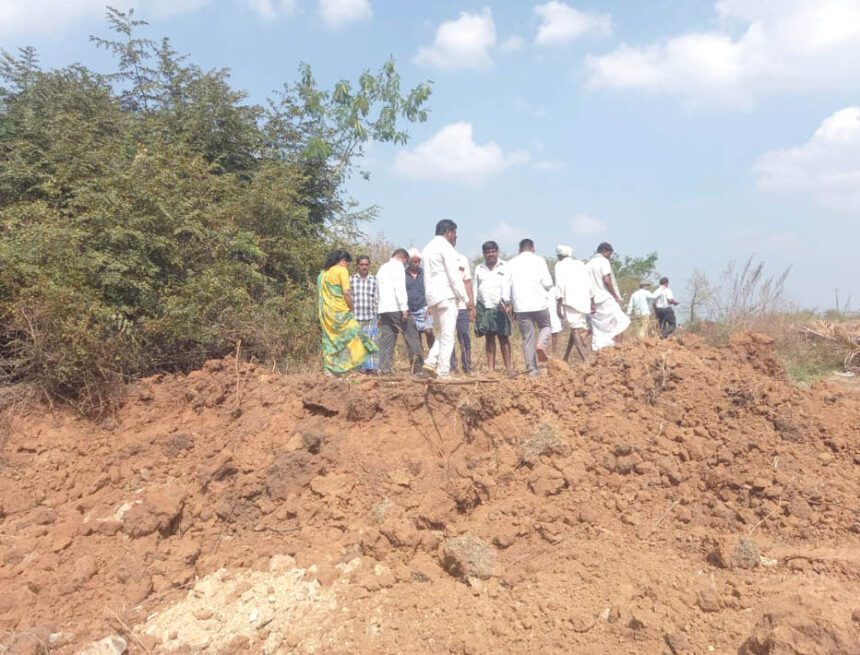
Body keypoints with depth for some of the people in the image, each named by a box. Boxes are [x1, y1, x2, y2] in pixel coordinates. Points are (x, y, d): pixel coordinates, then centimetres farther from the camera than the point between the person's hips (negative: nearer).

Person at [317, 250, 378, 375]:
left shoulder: (323, 273, 17)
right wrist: (351, 307, -2)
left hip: (325, 312, 8)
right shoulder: (342, 270, -6)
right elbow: (346, 292, -15)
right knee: (352, 333, -3)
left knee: (329, 340, 9)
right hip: (340, 312, -8)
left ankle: (328, 370, 7)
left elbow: (319, 292, 17)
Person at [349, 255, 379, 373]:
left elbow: (376, 299, 10)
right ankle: (361, 367, 4)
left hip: (370, 318, 1)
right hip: (355, 317, -1)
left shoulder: (374, 280, 9)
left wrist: (377, 316, 7)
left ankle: (371, 367, 6)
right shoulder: (351, 279, 5)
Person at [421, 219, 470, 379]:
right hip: (446, 296, -8)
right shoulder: (446, 248, -9)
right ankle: (443, 372, -5)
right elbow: (454, 277, -14)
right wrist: (466, 299, -9)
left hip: (431, 296, 9)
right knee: (447, 336, -5)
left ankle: (431, 361, 2)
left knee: (443, 333, 17)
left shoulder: (428, 248, 19)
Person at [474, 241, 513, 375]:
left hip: (500, 307, -3)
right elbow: (476, 289, 16)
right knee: (489, 337, 4)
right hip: (484, 307, 3)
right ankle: (491, 368, 7)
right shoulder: (479, 269, 16)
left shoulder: (505, 267, 5)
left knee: (503, 337, -2)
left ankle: (508, 367, 2)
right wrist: (473, 307, 8)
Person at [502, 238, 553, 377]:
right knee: (546, 326, 22)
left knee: (527, 337, 8)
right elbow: (547, 283, -5)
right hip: (538, 303, -2)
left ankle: (531, 369, 6)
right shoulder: (539, 260, 1)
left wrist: (507, 303, 10)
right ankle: (541, 344, -8)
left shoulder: (512, 263, 8)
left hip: (520, 306, 2)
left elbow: (506, 284, 4)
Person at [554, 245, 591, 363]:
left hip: (569, 301, -5)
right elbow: (589, 285, 15)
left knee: (576, 330, -8)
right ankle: (566, 358, 19)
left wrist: (559, 304, -7)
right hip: (584, 301, 5)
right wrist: (591, 302, 20)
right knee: (579, 329, 15)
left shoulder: (560, 265, 5)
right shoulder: (581, 264, 19)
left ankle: (585, 359, -20)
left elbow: (560, 284, -6)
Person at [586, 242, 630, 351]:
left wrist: (591, 301, 9)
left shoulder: (588, 264, 17)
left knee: (598, 330, 5)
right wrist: (616, 296, -7)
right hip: (606, 299, -7)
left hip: (594, 302, 7)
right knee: (620, 322, -3)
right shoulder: (603, 261, -4)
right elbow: (606, 280, -15)